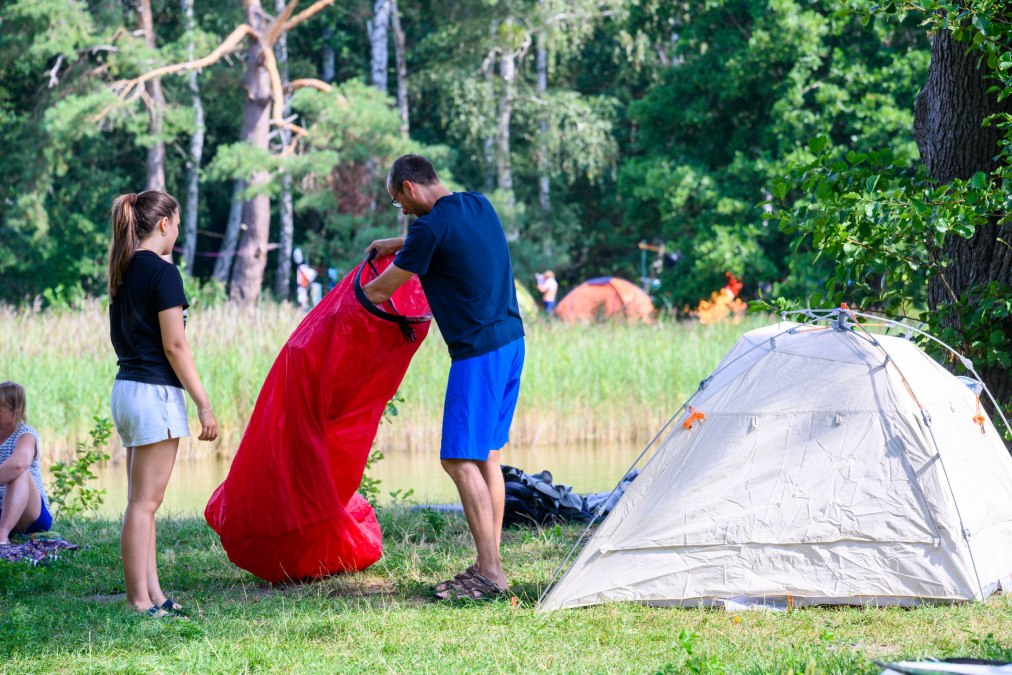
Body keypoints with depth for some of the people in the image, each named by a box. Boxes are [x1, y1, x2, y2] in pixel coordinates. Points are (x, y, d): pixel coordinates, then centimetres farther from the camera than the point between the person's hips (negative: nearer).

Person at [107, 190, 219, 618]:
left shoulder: (123, 272, 12)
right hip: (155, 391, -9)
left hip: (125, 387, 9)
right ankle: (139, 600, -5)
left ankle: (152, 594, 13)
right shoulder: (162, 272, -13)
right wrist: (203, 405, -12)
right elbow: (174, 345, -16)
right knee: (144, 503, -6)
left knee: (142, 502, 10)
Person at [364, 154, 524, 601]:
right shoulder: (479, 206, 11)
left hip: (478, 353, -9)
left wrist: (367, 290, 20)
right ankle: (488, 564, 14)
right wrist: (397, 244, 39)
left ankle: (489, 573, -11)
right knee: (487, 455, 13)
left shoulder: (431, 227, -14)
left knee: (461, 459, -7)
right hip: (511, 341, 9)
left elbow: (384, 287, -1)